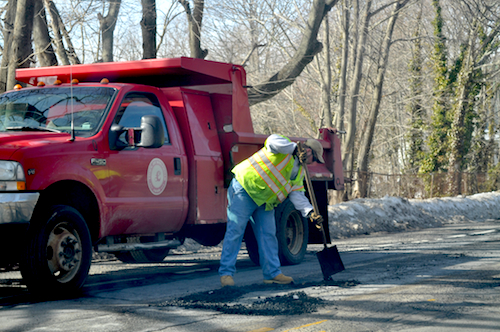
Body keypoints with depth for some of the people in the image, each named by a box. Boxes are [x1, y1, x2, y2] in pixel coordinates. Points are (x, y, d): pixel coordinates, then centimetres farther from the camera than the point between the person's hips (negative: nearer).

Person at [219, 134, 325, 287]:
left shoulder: (299, 172, 13)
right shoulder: (284, 148, -10)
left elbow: (297, 194, 2)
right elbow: (273, 141, -34)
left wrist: (310, 212, -13)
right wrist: (295, 149, -41)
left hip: (265, 201, 9)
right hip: (244, 189, -8)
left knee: (268, 234, 3)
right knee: (235, 230, -9)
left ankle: (272, 273, 8)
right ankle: (226, 273, -6)